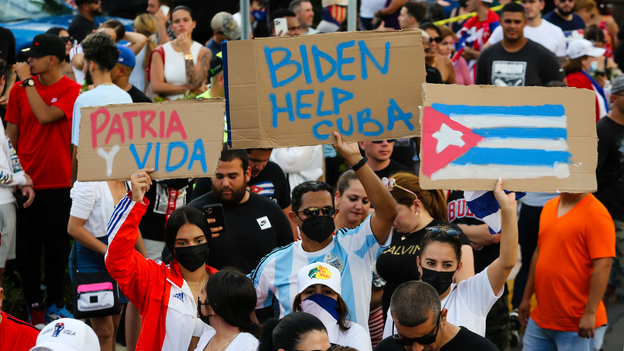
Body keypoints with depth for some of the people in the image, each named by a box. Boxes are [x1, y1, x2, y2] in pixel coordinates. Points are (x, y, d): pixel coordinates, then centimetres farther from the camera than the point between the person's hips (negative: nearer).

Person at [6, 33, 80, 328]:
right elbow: (12, 132, 9)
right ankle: (33, 306, 14)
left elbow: (45, 116, -21)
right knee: (27, 248, 4)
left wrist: (28, 81, -14)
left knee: (57, 246, 7)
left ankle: (54, 304, 20)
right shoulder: (20, 89, 4)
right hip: (25, 181, 2)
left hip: (58, 182, -2)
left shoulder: (70, 90, -5)